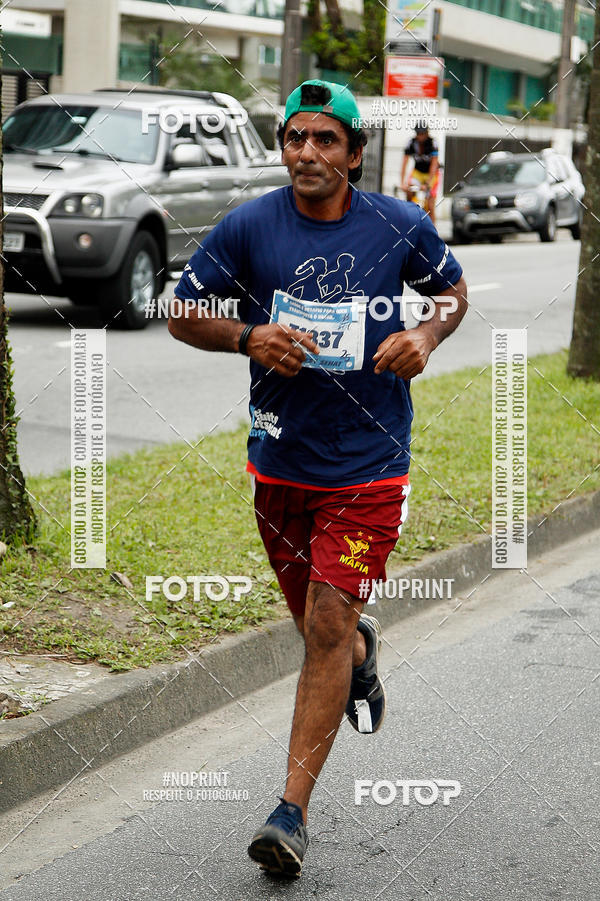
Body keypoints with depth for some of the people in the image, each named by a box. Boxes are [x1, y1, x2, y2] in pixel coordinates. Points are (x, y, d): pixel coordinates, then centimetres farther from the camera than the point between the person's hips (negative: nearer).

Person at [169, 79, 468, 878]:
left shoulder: (400, 227, -4)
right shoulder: (248, 228, -5)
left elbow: (453, 288, 14)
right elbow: (184, 313, 3)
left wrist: (427, 337, -8)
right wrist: (248, 338, -17)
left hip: (369, 461, -2)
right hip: (281, 460, 2)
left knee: (327, 626, -9)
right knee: (318, 625, 15)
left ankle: (293, 811, -3)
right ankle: (363, 649, 54)